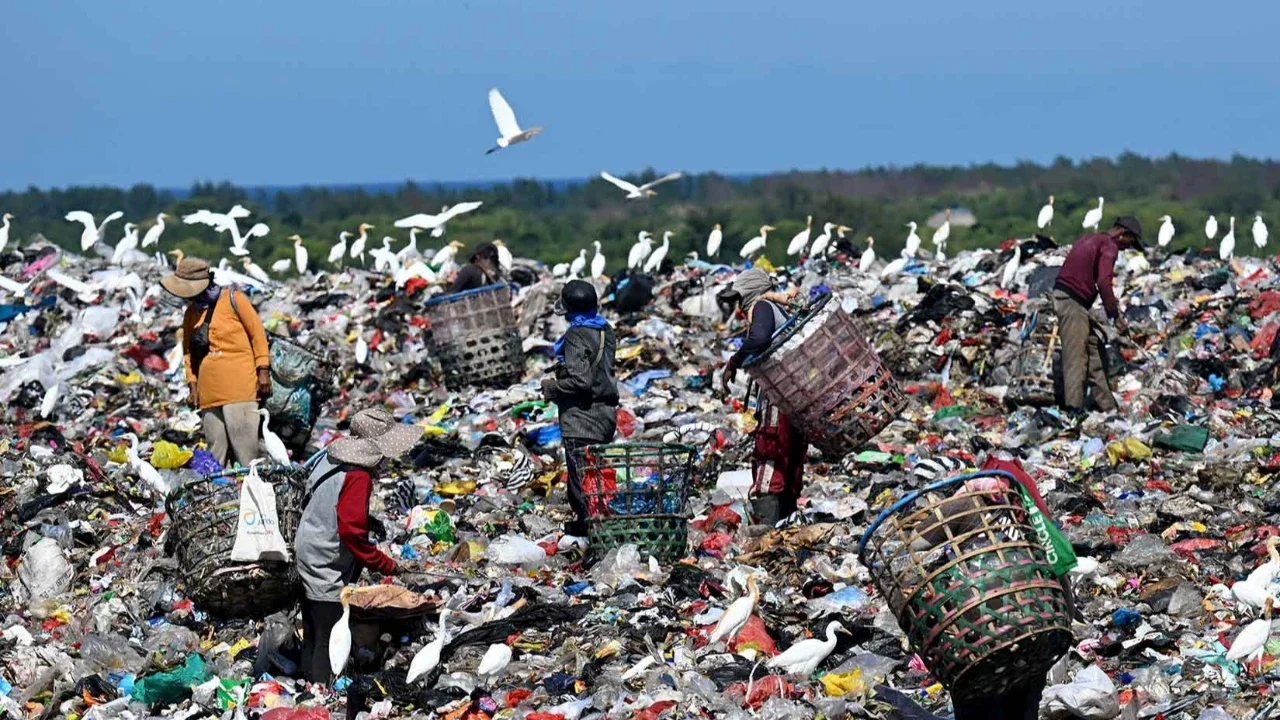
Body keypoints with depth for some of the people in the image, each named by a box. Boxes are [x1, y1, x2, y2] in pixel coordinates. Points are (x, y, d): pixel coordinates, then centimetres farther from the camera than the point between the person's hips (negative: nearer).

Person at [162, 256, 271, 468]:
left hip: (238, 388, -5)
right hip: (209, 393, 5)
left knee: (244, 447, -9)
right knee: (216, 449, 4)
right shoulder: (192, 312, 14)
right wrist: (192, 382, 9)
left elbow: (257, 333, 0)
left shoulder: (233, 299, -1)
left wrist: (263, 370, -4)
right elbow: (188, 350, 19)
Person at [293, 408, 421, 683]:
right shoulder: (358, 477, -23)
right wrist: (387, 565, -17)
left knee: (313, 635, 20)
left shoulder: (331, 456, 3)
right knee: (330, 641, -3)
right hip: (330, 567, -10)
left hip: (308, 555, 10)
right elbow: (353, 531, -26)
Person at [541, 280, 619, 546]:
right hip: (605, 412, 9)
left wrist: (552, 388, -9)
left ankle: (583, 530, 0)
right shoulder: (605, 330, 8)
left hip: (581, 416, -9)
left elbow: (579, 381, -24)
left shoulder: (577, 336, -19)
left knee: (581, 475, -3)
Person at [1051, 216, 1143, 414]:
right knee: (1076, 358, -11)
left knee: (1095, 352, 10)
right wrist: (1116, 317, -17)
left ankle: (1108, 407, 10)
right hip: (1072, 301, -10)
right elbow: (1104, 283, -20)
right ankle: (1074, 407, -15)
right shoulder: (1109, 246, -8)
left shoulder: (1091, 240, 22)